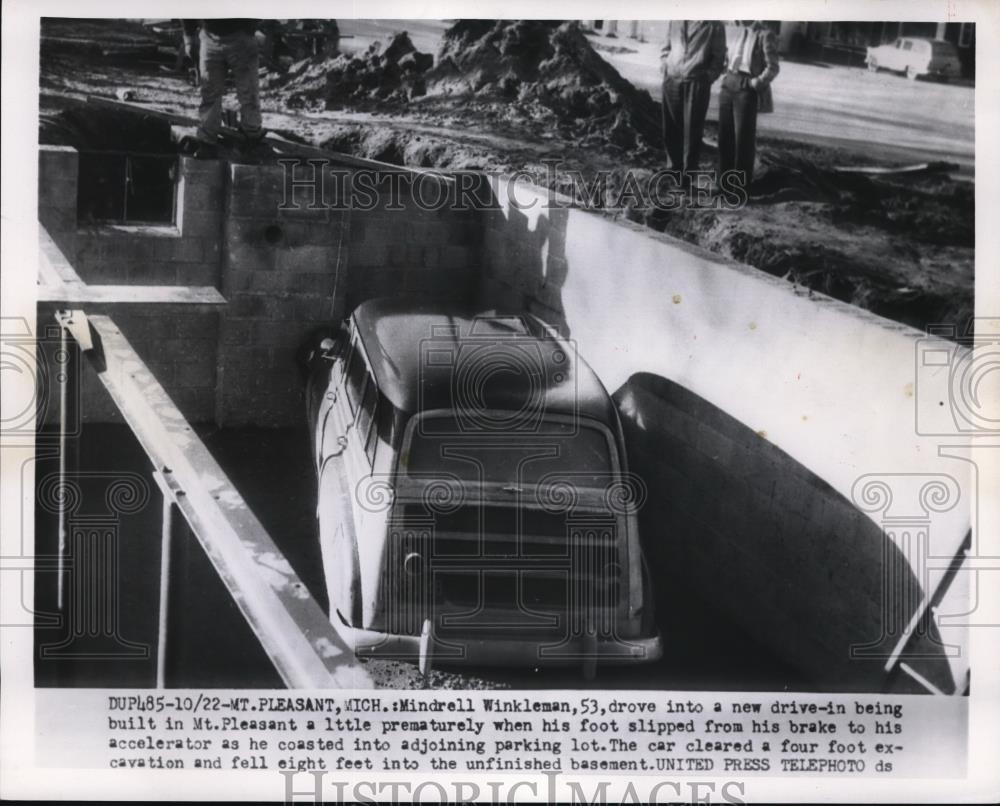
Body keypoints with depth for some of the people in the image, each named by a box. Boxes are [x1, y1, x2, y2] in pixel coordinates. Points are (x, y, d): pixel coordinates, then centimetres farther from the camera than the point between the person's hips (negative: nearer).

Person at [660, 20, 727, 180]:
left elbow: (718, 57, 2)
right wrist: (664, 65, 6)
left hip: (697, 83, -4)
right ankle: (675, 166, 24)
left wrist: (708, 76, -9)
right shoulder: (674, 21, 12)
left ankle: (688, 173, 5)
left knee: (692, 130, -2)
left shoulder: (714, 26, 0)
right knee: (670, 127, 8)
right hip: (671, 80, 4)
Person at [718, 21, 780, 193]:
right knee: (725, 134, 7)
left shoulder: (765, 35, -7)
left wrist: (756, 83, -15)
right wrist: (723, 74, 11)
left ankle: (742, 184, 9)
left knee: (744, 137, -1)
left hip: (747, 89, -6)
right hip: (728, 84, 6)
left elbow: (772, 68, -9)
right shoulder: (733, 32, 12)